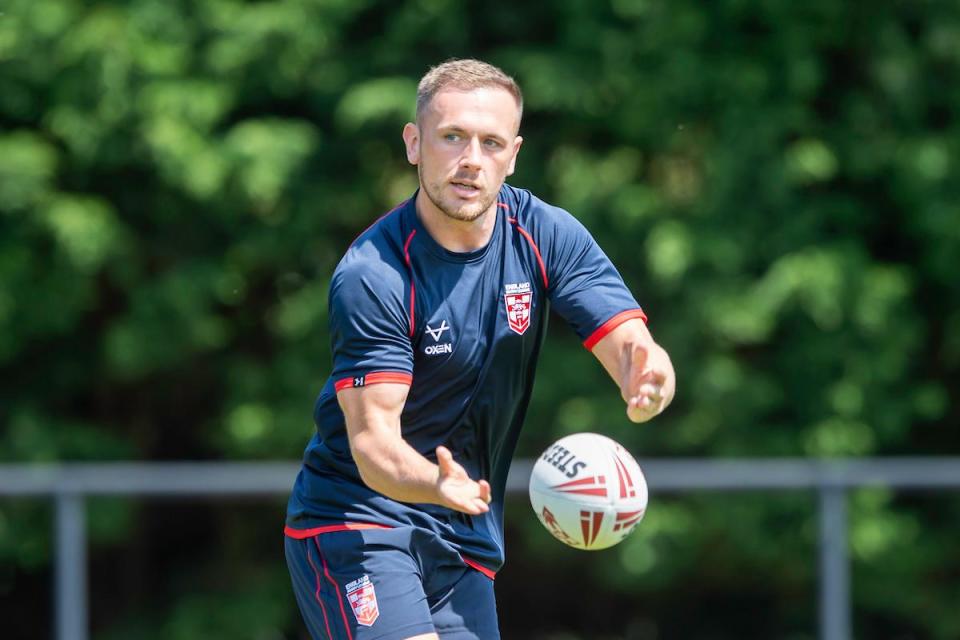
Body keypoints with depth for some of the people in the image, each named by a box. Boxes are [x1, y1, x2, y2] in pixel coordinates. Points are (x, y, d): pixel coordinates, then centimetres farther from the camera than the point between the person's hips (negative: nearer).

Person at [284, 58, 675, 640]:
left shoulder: (547, 235, -4)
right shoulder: (371, 276, -19)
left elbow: (631, 346, -12)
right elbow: (372, 439, -25)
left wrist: (647, 378, -37)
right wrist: (434, 482, -47)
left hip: (467, 542, 6)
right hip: (356, 524, -6)